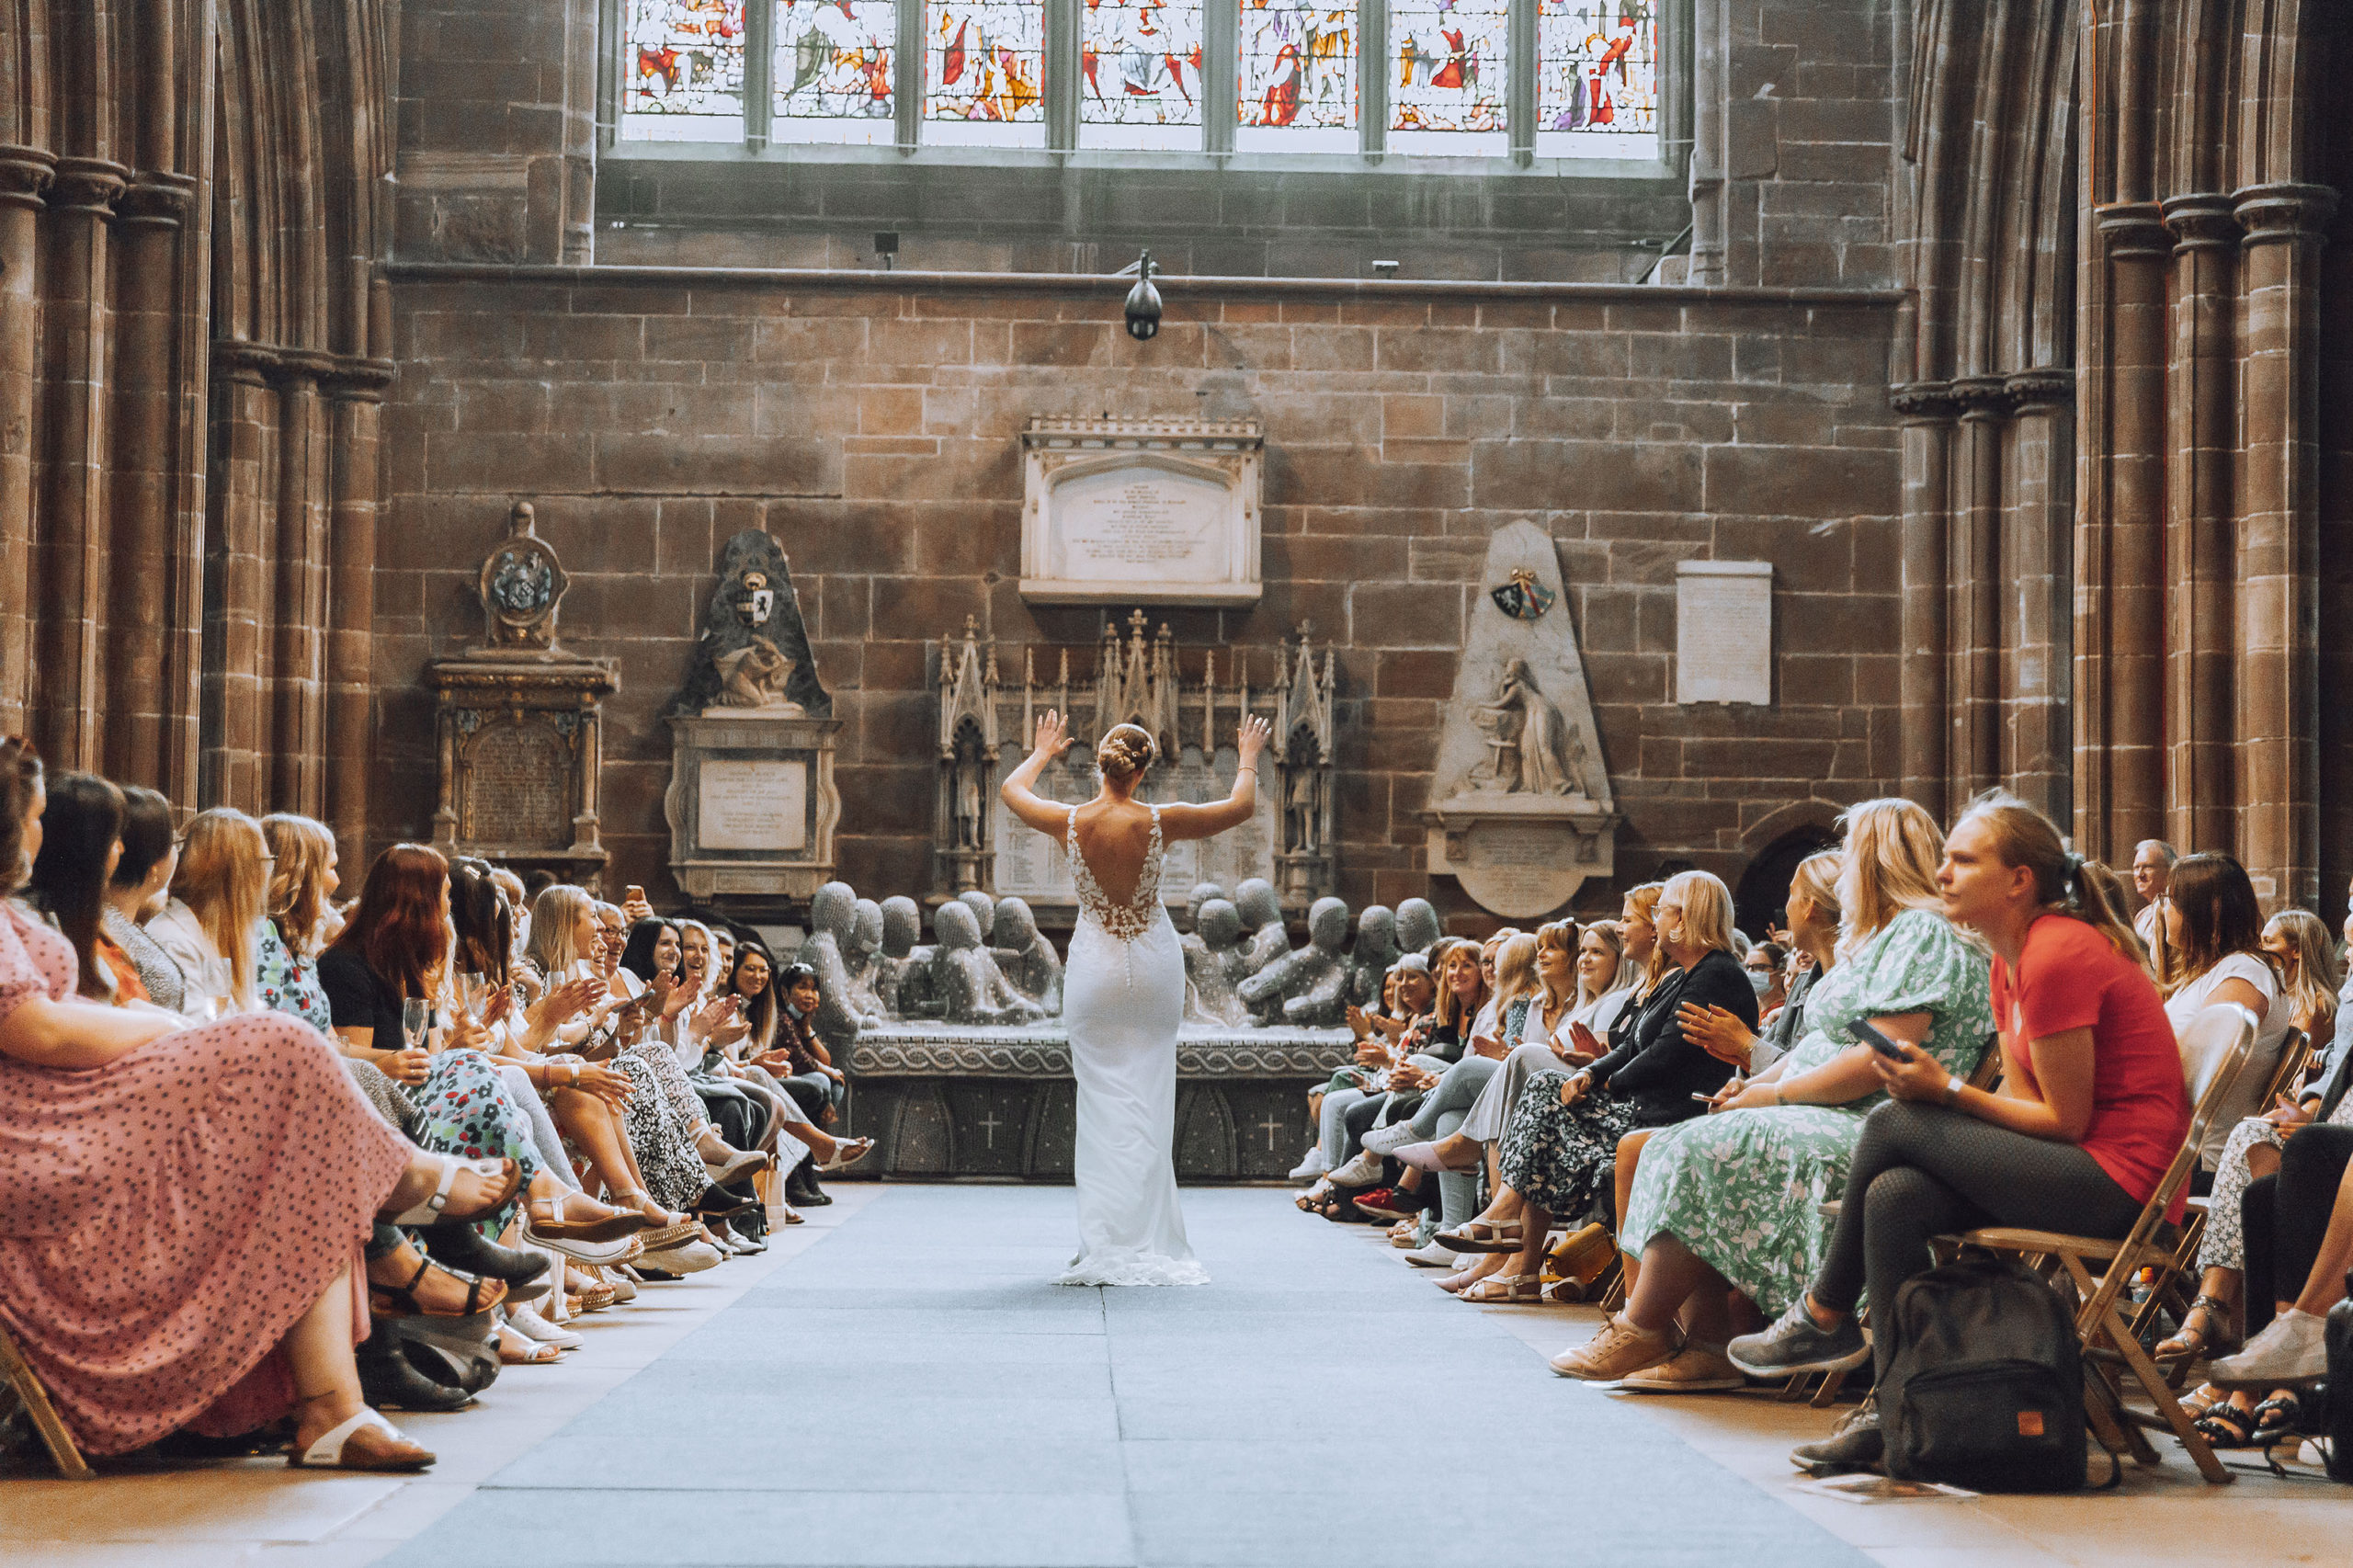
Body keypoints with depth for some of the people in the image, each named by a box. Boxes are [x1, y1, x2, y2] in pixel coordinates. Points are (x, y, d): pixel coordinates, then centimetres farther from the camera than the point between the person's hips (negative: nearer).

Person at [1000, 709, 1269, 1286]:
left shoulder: (1072, 822, -11)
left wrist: (1043, 753, 31)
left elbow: (1012, 790, 12)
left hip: (1094, 969, 0)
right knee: (1148, 1102, 6)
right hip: (1154, 967, 0)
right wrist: (1248, 759, 21)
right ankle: (1148, 1242, 6)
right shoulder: (1159, 822, -13)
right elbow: (1241, 806, 3)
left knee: (1103, 1102, 4)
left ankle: (1105, 1244, 1)